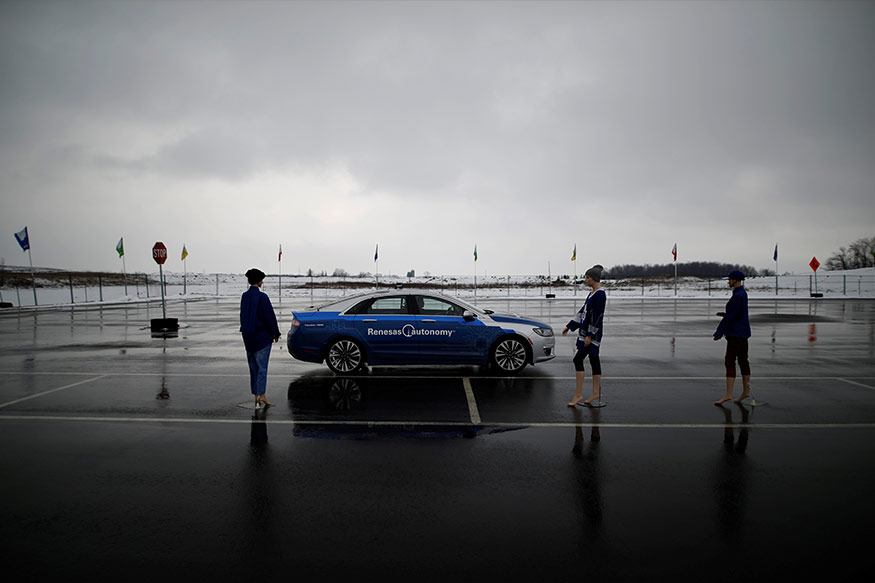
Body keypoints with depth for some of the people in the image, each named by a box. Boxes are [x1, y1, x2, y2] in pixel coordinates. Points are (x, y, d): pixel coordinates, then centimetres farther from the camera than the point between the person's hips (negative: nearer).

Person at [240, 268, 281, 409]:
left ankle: (256, 396, 18)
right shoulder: (261, 297, -16)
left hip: (248, 337, 7)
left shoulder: (244, 296, 5)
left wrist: (246, 331, 18)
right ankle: (261, 396, -7)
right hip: (262, 336, -7)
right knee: (262, 367, -3)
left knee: (253, 367, 13)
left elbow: (243, 316, 11)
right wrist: (275, 334, -4)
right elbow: (269, 316, -14)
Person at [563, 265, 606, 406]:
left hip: (592, 334, -10)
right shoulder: (592, 293, 14)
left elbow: (597, 317, -19)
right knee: (594, 360, 13)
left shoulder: (600, 295, -16)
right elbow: (583, 311, 19)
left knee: (578, 360, -11)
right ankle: (596, 392, 20)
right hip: (586, 332, 10)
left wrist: (590, 335, -20)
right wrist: (569, 326, 19)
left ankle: (578, 394, -6)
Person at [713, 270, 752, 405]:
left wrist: (719, 333, -15)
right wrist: (724, 314, 7)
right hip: (743, 332, 10)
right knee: (743, 360, 13)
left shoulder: (737, 296, -18)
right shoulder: (742, 293, 13)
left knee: (730, 362, -11)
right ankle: (746, 391, 20)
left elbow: (731, 316, -20)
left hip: (736, 333, -10)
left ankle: (728, 394, -12)